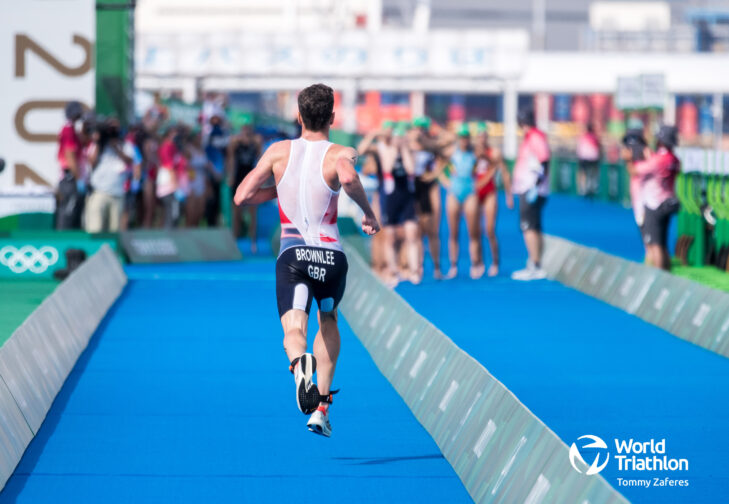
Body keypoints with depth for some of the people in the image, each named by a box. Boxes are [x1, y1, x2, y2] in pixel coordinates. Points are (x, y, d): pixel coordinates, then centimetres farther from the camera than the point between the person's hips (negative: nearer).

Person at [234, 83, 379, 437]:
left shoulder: (278, 152, 6)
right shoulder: (339, 154, -3)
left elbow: (241, 197, 4)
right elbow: (348, 178, -28)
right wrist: (368, 212, -11)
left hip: (292, 254, 0)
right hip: (331, 255, 0)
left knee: (294, 328, -12)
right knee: (328, 320, 25)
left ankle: (300, 362, -51)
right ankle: (321, 407, 20)